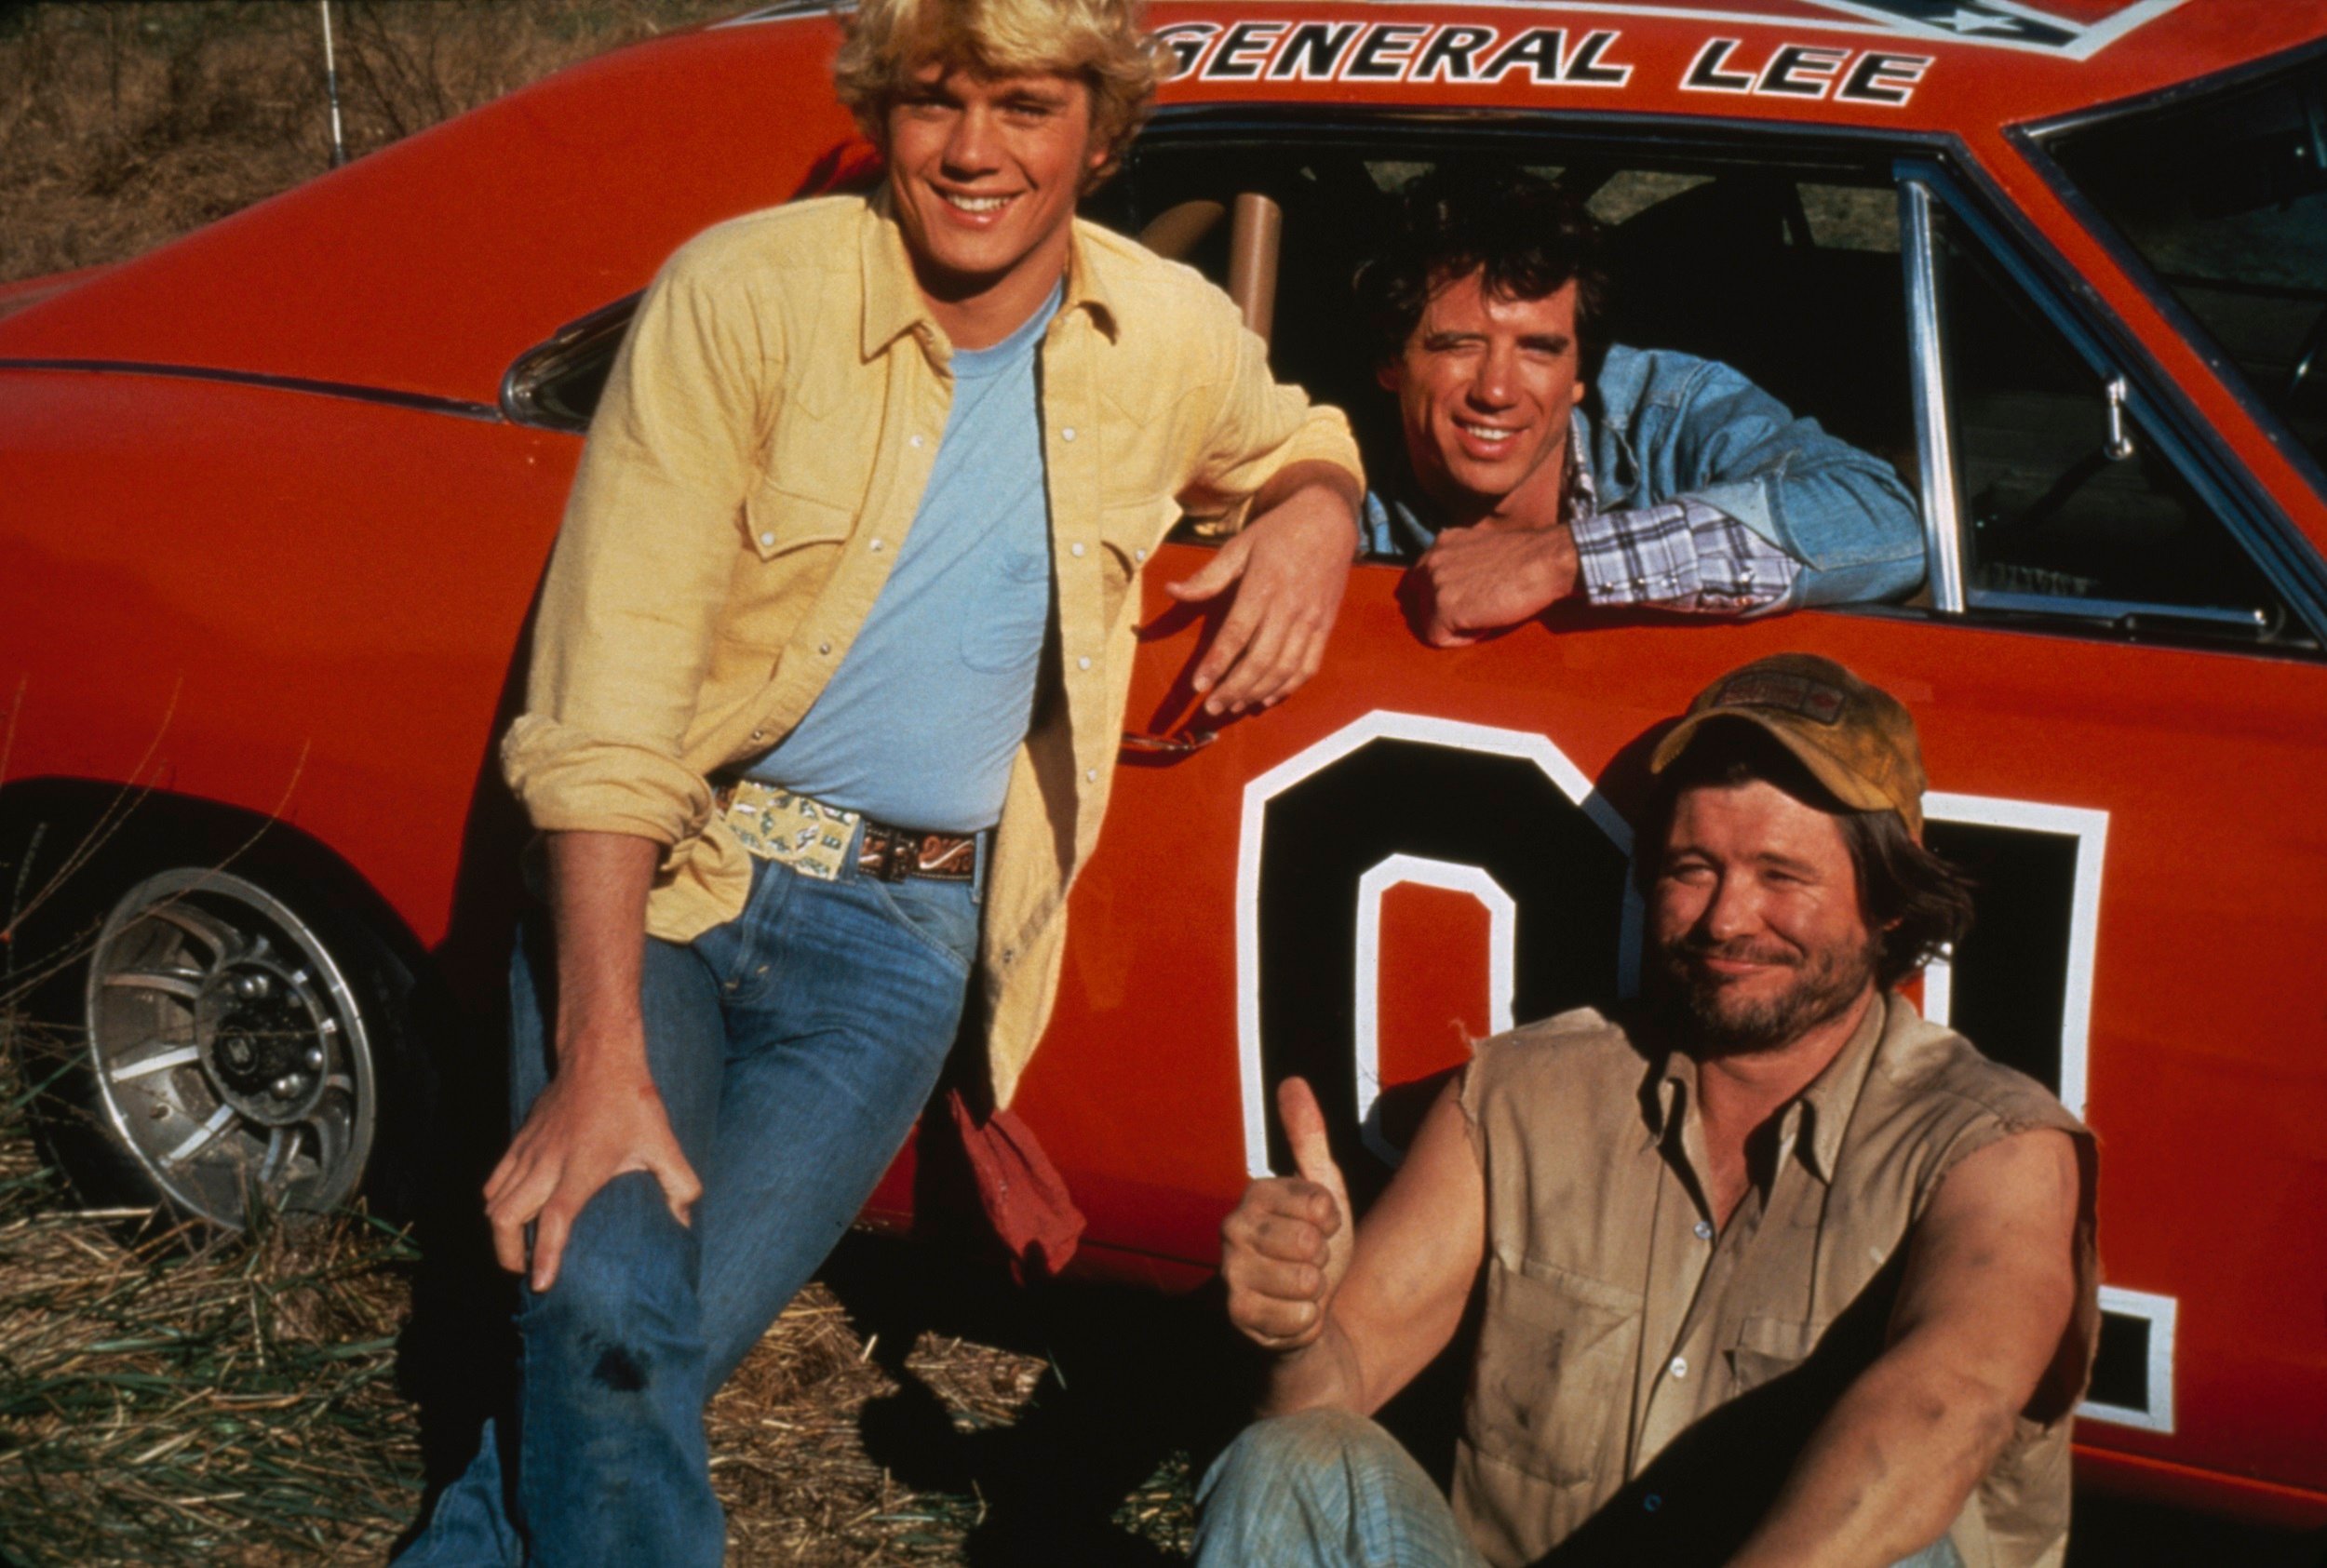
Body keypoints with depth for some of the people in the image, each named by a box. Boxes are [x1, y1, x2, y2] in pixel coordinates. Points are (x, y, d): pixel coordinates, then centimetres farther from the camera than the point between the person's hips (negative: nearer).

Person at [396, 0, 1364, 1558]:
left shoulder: (1172, 336, 1)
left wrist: (1316, 510, -1)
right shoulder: (743, 293, -12)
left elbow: (1292, 440, 27)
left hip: (901, 933, 3)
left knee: (685, 1334, -12)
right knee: (612, 1306, -23)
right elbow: (609, 690, -16)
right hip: (660, 869, -2)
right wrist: (599, 1061, -23)